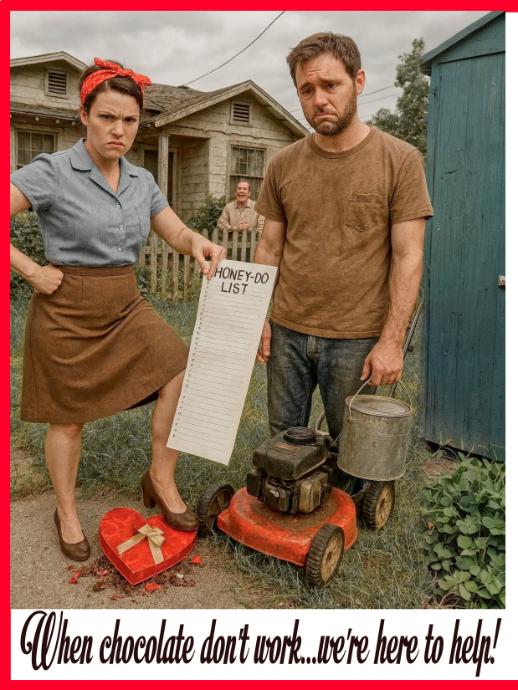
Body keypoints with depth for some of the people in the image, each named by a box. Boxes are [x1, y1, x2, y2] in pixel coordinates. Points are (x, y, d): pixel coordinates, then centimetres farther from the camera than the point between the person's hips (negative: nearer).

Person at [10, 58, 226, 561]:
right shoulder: (52, 171, -13)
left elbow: (177, 234, 6)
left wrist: (198, 243, -17)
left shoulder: (142, 181, 5)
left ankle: (161, 481, 10)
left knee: (180, 376, -11)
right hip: (67, 311, -5)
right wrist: (31, 271, -16)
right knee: (68, 419, 8)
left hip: (126, 305, 5)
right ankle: (66, 512, 31)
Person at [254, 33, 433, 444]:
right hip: (287, 332, 3)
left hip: (358, 339, -3)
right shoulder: (283, 165, 5)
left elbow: (408, 258, -8)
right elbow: (270, 249, 10)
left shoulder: (401, 160, -5)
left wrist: (392, 341, -13)